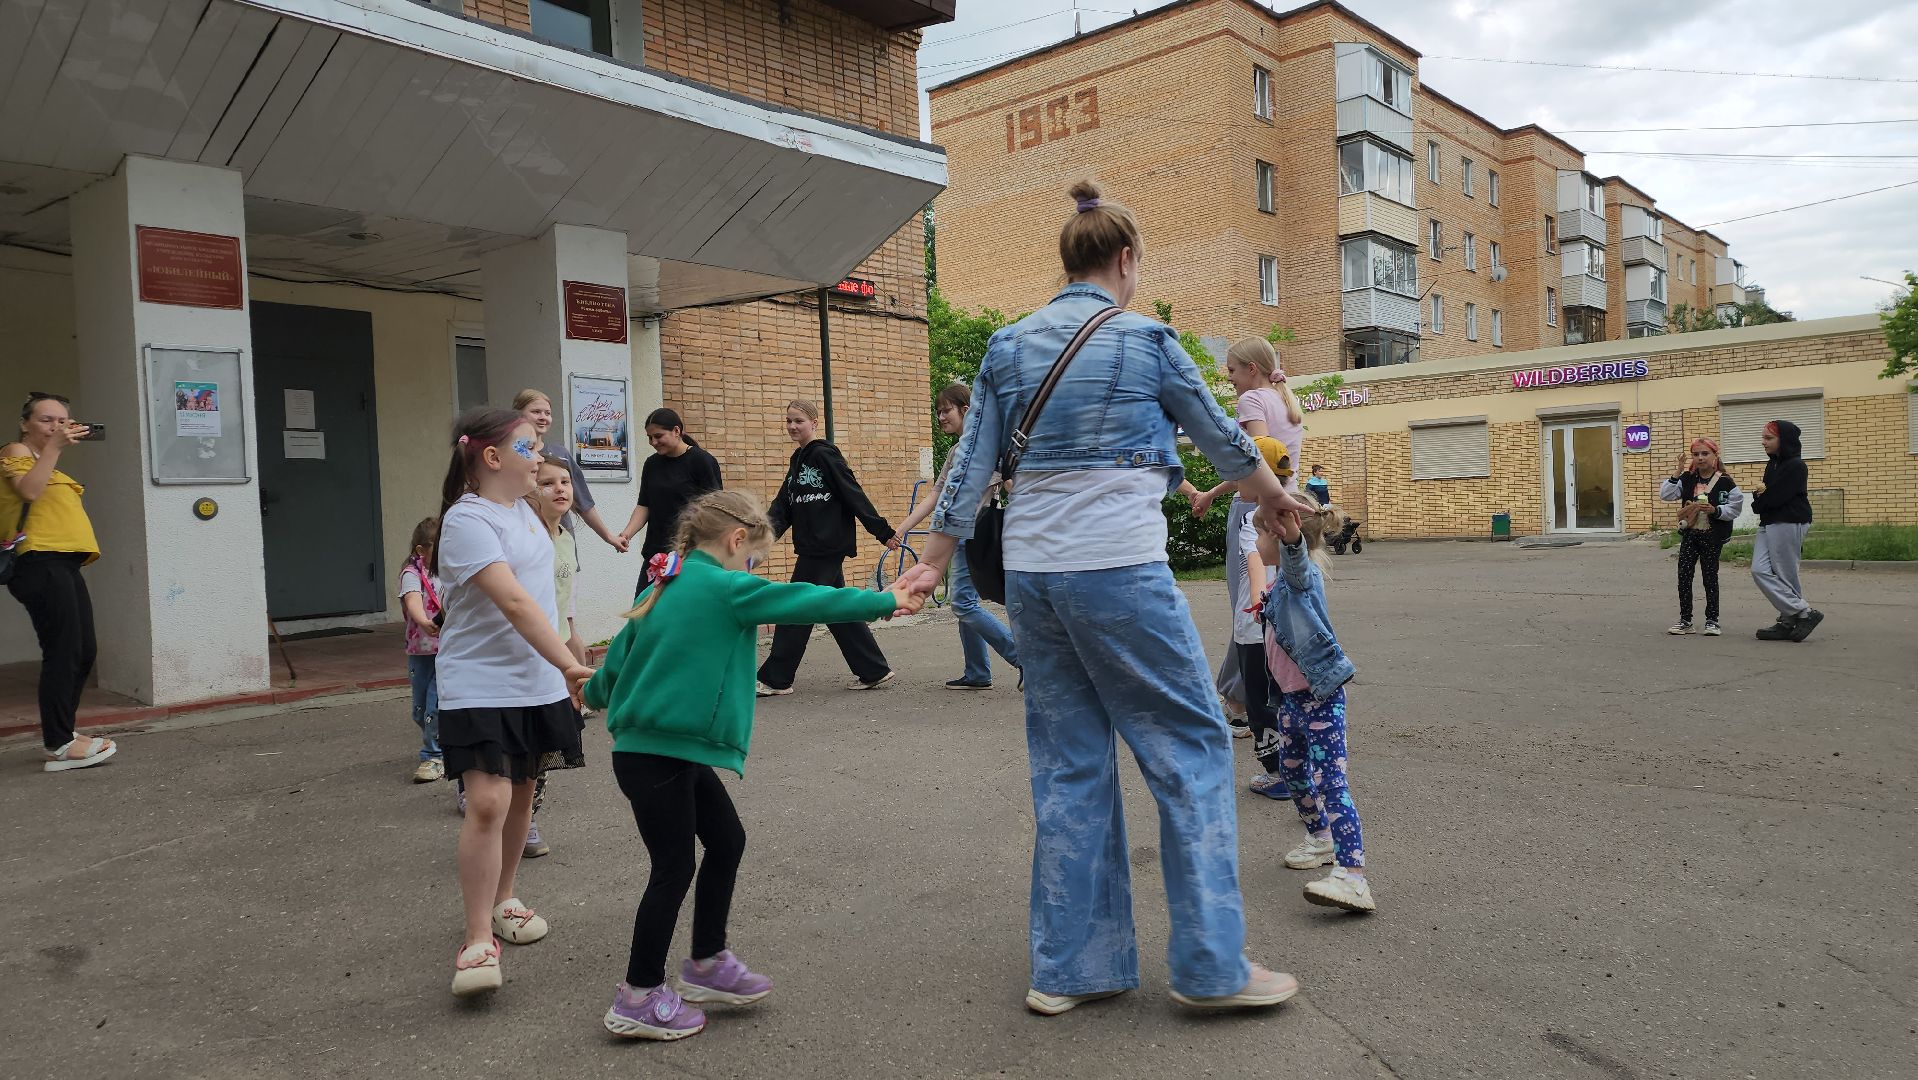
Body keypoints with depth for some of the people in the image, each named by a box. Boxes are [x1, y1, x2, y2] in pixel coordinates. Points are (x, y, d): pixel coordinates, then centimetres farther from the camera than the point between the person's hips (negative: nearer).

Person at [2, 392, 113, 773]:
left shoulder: (51, 468, 28)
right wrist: (54, 446, -15)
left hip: (64, 565, 9)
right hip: (41, 564, -9)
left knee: (84, 653, 9)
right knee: (63, 652, -11)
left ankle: (58, 731, 21)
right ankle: (59, 747, -8)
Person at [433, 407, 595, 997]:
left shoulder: (520, 508, 10)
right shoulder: (467, 520, -17)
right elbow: (514, 602, -28)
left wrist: (558, 668, 21)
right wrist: (569, 664, -34)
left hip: (536, 683, 8)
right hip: (481, 687, -8)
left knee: (521, 794, 15)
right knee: (487, 804, -15)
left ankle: (503, 899, 34)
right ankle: (479, 939, -4)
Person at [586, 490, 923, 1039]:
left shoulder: (666, 590, 14)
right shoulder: (724, 588, -13)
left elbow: (615, 663, 20)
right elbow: (805, 601, -11)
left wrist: (594, 694, 40)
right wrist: (884, 602, -3)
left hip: (671, 750, 10)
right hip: (657, 754, -10)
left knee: (726, 840, 16)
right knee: (674, 866, 1)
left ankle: (707, 963, 29)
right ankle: (638, 998, 14)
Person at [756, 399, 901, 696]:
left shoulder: (825, 455, -10)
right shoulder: (798, 460, 16)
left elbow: (855, 496, -13)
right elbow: (784, 505, 10)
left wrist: (884, 532, -14)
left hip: (825, 546, -9)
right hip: (811, 547, 9)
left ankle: (775, 678, 6)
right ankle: (874, 671, 16)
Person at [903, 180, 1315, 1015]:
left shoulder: (1007, 346, 10)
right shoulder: (1145, 340, -2)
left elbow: (972, 463, 8)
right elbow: (1220, 438, 9)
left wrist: (934, 561, 15)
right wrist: (1274, 499, 26)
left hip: (1030, 572, 6)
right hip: (1120, 571, -5)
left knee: (1067, 764, 12)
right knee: (1191, 745, 7)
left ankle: (1068, 967, 18)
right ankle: (1210, 963, 11)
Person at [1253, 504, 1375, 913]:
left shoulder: (1302, 573, -16)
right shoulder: (1283, 582, 14)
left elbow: (1296, 561, -45)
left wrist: (1291, 538, -63)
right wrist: (1269, 608, 22)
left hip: (1319, 695, -10)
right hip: (1291, 695, 10)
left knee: (1330, 779, -18)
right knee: (1291, 770, 22)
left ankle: (1352, 875, -24)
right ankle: (1320, 837, 42)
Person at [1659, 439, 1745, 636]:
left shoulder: (1725, 482, -6)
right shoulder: (1687, 479, 4)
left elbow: (1735, 508, -5)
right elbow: (1665, 494, -7)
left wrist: (1715, 510, -21)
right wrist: (1678, 472, -11)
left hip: (1712, 536, -3)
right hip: (1689, 533, 3)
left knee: (1710, 576, 4)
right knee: (1684, 575, 0)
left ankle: (1712, 620, 14)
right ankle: (1685, 620, 8)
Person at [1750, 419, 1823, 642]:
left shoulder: (1795, 466, -11)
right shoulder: (1772, 464, 17)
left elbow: (1776, 497, -18)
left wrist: (1758, 501, 2)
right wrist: (1760, 493, -6)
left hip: (1789, 524, -9)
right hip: (1768, 524, 9)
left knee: (1785, 576, -7)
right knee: (1760, 571, -1)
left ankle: (1805, 614, 3)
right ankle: (1788, 622, 2)